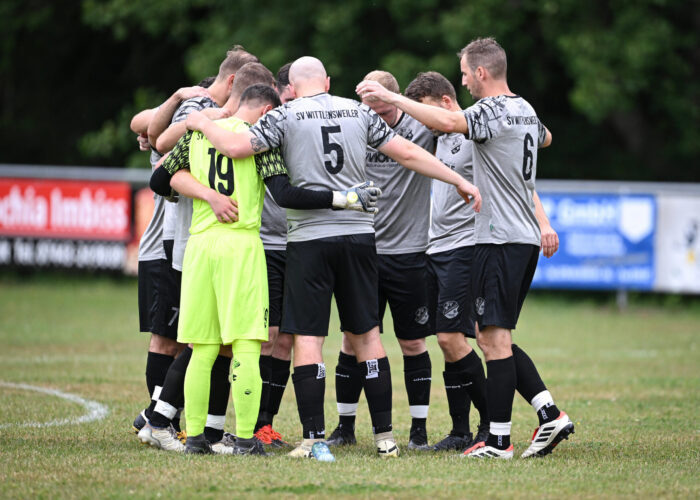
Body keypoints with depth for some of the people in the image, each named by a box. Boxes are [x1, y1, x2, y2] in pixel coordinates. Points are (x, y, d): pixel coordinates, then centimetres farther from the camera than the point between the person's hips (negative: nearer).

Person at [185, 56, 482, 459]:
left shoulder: (286, 116, -2)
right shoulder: (359, 112, 9)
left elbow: (236, 147, -10)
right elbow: (408, 154, 8)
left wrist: (203, 124, 9)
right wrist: (460, 181, 15)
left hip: (309, 238, -3)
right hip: (359, 233, 3)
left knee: (307, 338, -1)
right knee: (367, 334, 10)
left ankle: (314, 437, -6)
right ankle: (385, 436, 9)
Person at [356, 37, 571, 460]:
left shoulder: (491, 111, -12)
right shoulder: (525, 110, 15)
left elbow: (449, 121, -30)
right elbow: (545, 138, 38)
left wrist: (390, 97, -27)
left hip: (500, 241, -9)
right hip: (526, 239, 9)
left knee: (494, 338, -6)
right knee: (496, 338, 13)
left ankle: (499, 441, -6)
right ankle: (550, 414, 6)